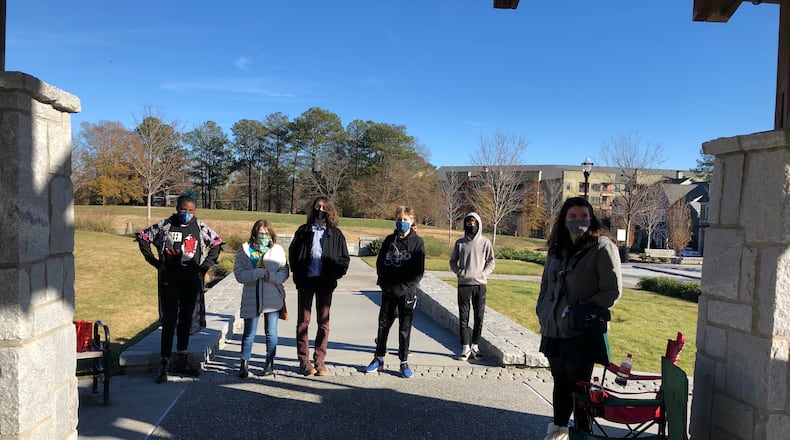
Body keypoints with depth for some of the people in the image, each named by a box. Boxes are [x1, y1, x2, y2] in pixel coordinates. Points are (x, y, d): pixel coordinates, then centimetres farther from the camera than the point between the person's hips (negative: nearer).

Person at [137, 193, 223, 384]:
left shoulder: (200, 227, 2)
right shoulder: (164, 225, -1)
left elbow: (217, 243, 14)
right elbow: (143, 236, 9)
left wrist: (205, 266, 6)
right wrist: (154, 261, 2)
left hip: (192, 281, 2)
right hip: (169, 281, -2)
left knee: (186, 319, 11)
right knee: (169, 321, -4)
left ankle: (181, 361, 22)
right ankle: (165, 362, 3)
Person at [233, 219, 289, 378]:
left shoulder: (278, 250, 4)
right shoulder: (244, 251, 3)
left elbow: (284, 273, -1)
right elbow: (239, 274, -7)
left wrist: (270, 276, -18)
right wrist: (259, 273, -19)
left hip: (273, 298, 1)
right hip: (252, 299, 0)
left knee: (271, 333, 9)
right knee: (249, 333, 5)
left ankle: (270, 364, 22)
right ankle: (244, 365, 16)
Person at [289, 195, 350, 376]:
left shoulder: (335, 234, 6)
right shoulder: (303, 231, 8)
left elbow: (344, 258, 8)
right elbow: (292, 253, 9)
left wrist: (335, 274, -5)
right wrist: (298, 275, -2)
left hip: (325, 283, 0)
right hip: (305, 282, 0)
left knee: (324, 323, 5)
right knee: (303, 321, 4)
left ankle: (319, 360, 14)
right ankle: (304, 360, 12)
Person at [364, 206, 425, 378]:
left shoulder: (417, 242, -3)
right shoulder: (389, 240, 6)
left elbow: (419, 271, -7)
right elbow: (380, 263, 8)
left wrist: (403, 287, -13)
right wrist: (384, 283, -3)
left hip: (407, 292, -3)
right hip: (388, 292, 3)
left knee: (405, 328, 5)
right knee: (383, 325, 9)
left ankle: (404, 362, 17)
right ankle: (379, 359, 23)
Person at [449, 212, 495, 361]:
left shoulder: (485, 242, 2)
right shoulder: (460, 242, 6)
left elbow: (491, 262, 5)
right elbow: (453, 261, 13)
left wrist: (483, 273, -10)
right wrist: (458, 271, -6)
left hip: (480, 283, 0)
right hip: (463, 283, 1)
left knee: (479, 317, 4)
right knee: (463, 317, 1)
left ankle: (475, 346, 16)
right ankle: (465, 347, 8)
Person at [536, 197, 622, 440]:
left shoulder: (602, 247, -9)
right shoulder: (557, 249, 10)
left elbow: (612, 291, -12)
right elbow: (546, 285, 19)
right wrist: (542, 313, 9)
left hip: (583, 332, -6)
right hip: (554, 330, 6)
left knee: (578, 385, 5)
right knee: (560, 383, 19)